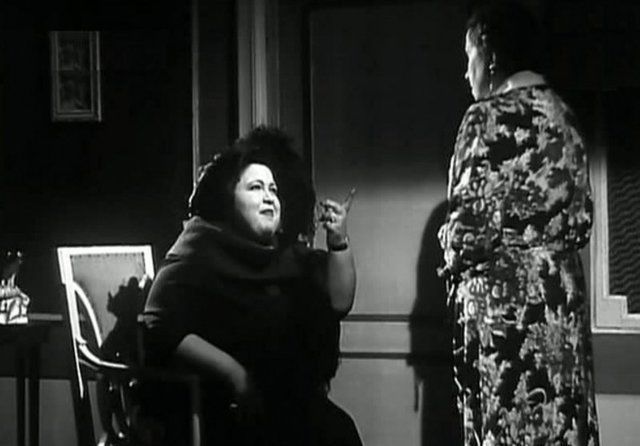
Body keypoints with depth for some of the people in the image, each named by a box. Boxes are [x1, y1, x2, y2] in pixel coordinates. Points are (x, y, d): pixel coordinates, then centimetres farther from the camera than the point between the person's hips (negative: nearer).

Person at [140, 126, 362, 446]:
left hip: (292, 403, 6)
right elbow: (161, 332, -12)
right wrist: (235, 373, -20)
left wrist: (339, 244, -3)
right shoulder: (199, 250, -2)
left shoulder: (288, 252, 16)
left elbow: (339, 302, 13)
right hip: (222, 410, -6)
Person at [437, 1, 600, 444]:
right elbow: (582, 217, 11)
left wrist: (454, 254, 3)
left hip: (504, 293, -7)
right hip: (562, 286, 7)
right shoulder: (562, 113, 10)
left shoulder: (491, 116, -12)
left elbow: (475, 212, -16)